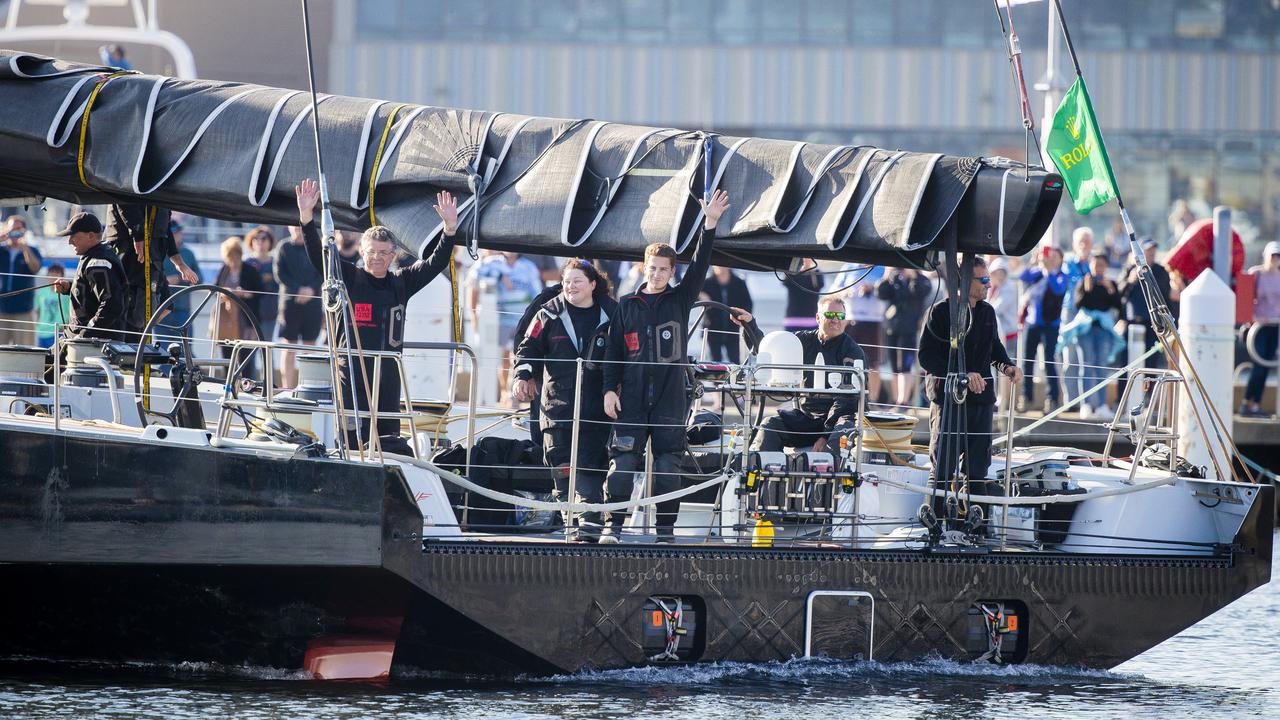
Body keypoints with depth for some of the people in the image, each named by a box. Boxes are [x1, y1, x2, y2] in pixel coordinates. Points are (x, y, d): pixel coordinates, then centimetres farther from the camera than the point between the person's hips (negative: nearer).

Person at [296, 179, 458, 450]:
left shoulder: (401, 283, 11)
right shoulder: (349, 279, 2)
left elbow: (436, 263, 9)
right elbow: (318, 255, -8)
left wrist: (450, 227, -4)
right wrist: (307, 217, -20)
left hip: (388, 374, 4)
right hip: (353, 372, -4)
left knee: (388, 435, 6)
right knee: (354, 438, -10)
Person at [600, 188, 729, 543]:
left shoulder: (679, 301, 9)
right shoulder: (627, 305, 10)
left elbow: (699, 267, -3)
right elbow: (613, 350, 10)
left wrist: (710, 225, -14)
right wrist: (610, 389, 0)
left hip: (670, 397, 0)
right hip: (632, 397, 0)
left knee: (668, 466, 0)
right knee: (622, 463, -4)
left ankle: (666, 529, 6)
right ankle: (613, 525, 1)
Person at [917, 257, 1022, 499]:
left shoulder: (987, 312, 12)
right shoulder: (941, 311, -7)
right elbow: (926, 357, -12)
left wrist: (1007, 366, 4)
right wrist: (963, 375, -21)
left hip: (982, 397, 6)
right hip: (948, 397, -6)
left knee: (977, 467, 8)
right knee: (943, 467, -7)